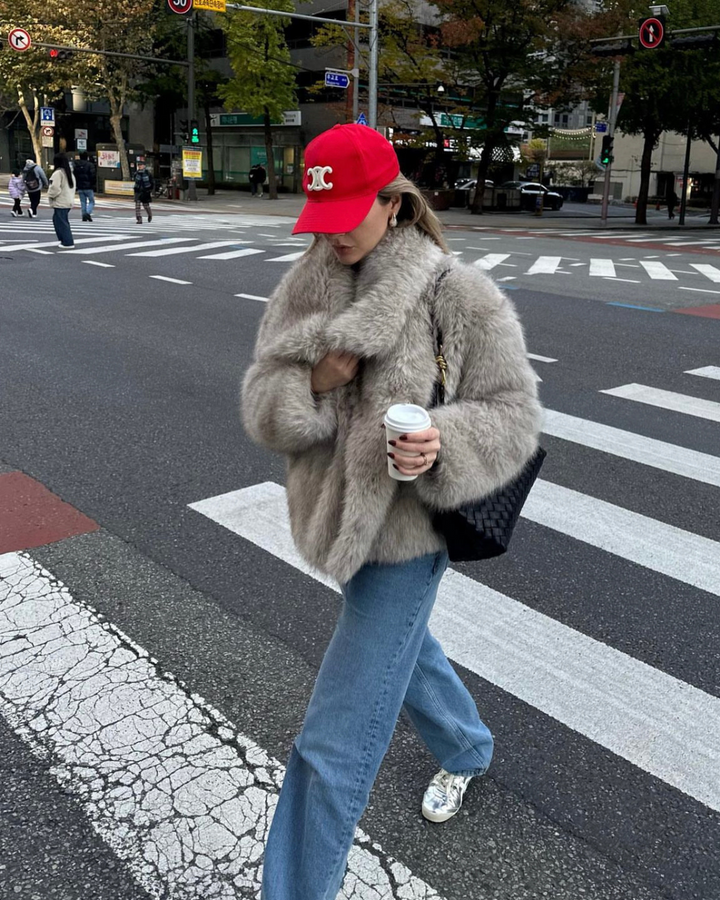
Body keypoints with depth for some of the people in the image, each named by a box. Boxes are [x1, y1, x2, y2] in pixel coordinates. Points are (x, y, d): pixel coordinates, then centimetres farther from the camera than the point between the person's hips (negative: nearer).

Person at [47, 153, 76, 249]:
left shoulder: (58, 173, -15)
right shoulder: (69, 172, 14)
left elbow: (55, 188, -21)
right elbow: (73, 186, 20)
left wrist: (50, 195, -4)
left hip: (60, 203, -9)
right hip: (68, 201, 9)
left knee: (61, 222, -4)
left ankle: (68, 243, -4)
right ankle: (64, 240, 19)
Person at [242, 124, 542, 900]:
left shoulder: (458, 295, -16)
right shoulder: (304, 289, -1)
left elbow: (512, 415, -12)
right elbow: (262, 407, -1)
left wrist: (444, 443, -32)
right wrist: (314, 381, -22)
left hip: (409, 529, -7)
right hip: (342, 515, 7)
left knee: (332, 747, -4)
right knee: (400, 649, 32)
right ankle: (467, 748, 63)